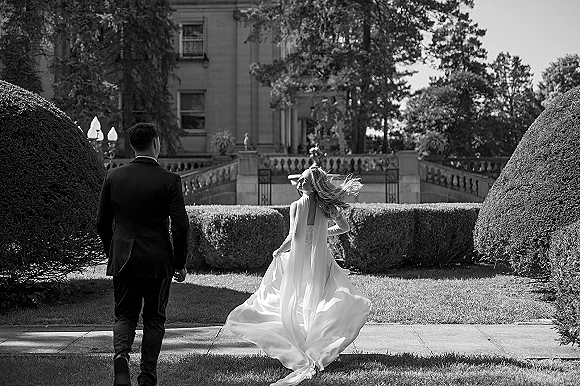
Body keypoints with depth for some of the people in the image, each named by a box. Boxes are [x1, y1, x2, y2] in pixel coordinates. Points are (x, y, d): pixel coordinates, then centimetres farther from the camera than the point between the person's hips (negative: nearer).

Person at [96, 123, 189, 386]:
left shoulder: (113, 177, 0)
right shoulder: (169, 181, -9)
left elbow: (102, 222, 6)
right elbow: (180, 226, -11)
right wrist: (180, 263, 1)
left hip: (122, 259, 2)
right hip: (157, 261, -2)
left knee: (124, 315, 13)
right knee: (154, 318, 11)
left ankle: (121, 353, -14)